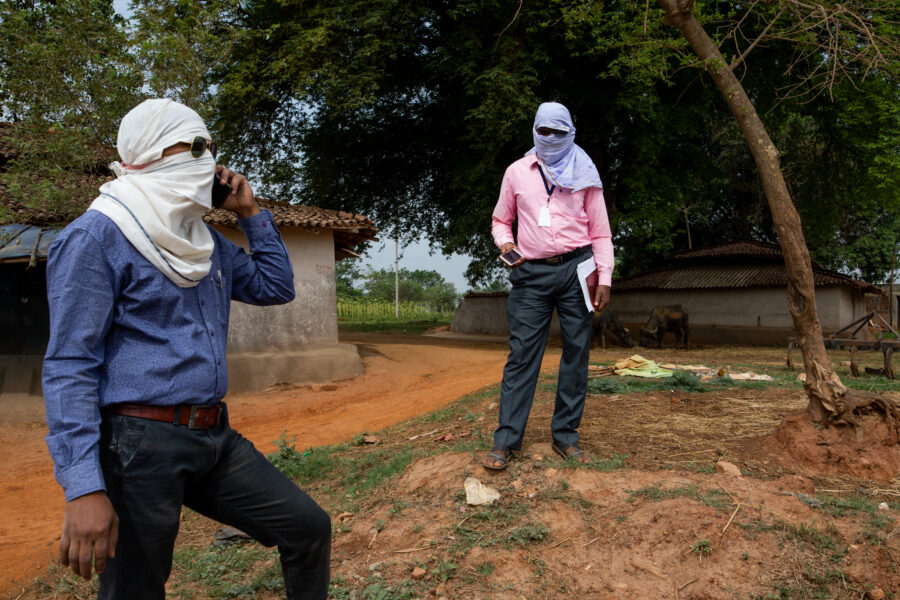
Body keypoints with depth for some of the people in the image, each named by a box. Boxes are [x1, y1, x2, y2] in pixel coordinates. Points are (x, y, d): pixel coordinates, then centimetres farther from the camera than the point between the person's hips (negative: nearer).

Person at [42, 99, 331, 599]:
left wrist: (252, 213, 12)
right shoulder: (98, 236, -10)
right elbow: (69, 367, -14)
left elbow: (277, 287, 22)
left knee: (309, 527, 6)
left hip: (215, 439, 7)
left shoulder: (207, 243, 14)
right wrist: (84, 487, -21)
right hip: (141, 445, -7)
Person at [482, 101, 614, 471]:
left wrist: (604, 279, 0)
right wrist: (505, 242, -5)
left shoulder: (584, 174, 10)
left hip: (575, 269, 1)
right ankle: (506, 440, -2)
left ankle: (565, 436, 11)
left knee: (576, 353, 2)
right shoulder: (517, 172, 12)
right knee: (521, 354, -5)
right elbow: (501, 220, 18)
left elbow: (600, 231, 8)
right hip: (532, 273, 0)